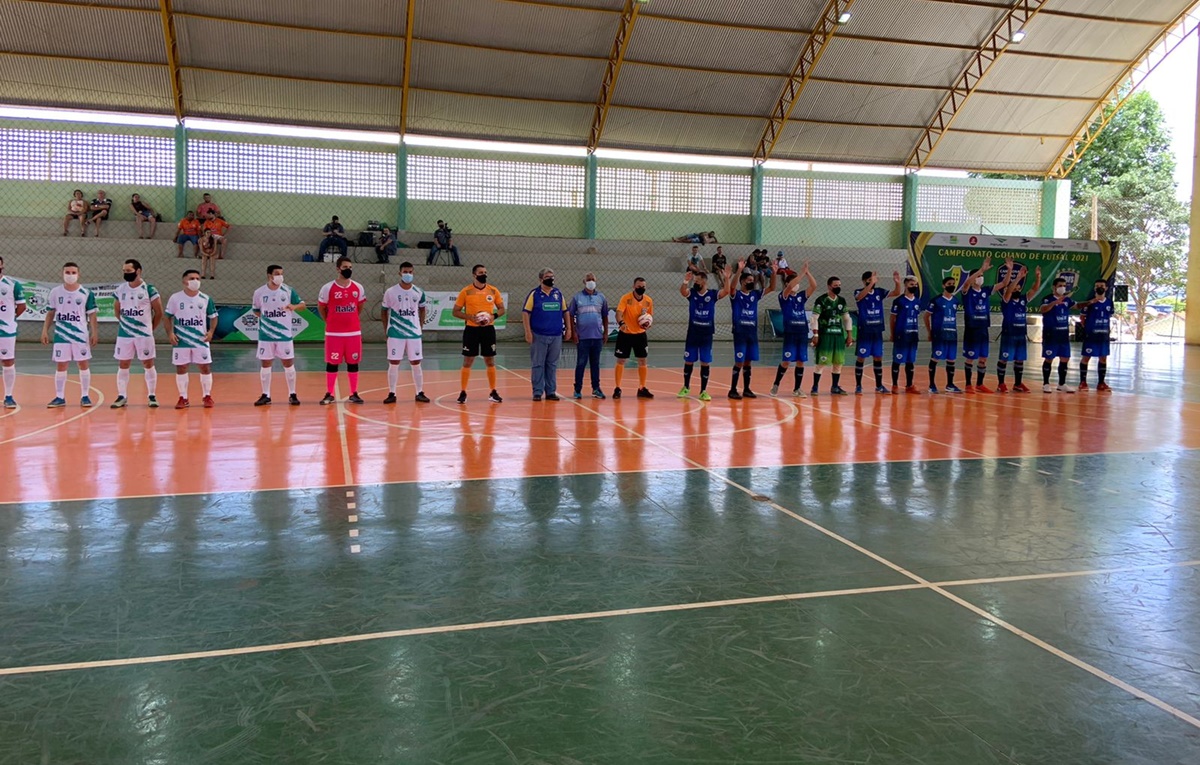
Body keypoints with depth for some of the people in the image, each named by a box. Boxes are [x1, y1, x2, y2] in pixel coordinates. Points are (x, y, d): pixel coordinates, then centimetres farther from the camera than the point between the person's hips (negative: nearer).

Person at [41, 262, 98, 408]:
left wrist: (94, 332, -7)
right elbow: (50, 313, 9)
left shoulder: (86, 293, -3)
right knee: (60, 366, 5)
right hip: (61, 335, 2)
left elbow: (91, 314, -1)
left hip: (81, 335, -1)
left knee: (83, 364, 3)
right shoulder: (55, 292, 2)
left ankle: (85, 396, 11)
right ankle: (59, 397, 12)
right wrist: (45, 331, 4)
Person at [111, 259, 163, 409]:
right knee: (123, 365, 6)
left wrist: (150, 328, 3)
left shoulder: (149, 289, -8)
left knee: (148, 364, 3)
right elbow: (116, 310, 18)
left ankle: (152, 396, 10)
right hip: (124, 334, 4)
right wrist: (126, 323, 14)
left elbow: (159, 312, -1)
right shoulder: (120, 290, 4)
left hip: (144, 334, -3)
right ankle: (122, 396, 13)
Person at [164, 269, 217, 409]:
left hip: (201, 340, 0)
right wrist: (170, 333, -6)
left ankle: (207, 396, 14)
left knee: (205, 367, 0)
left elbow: (213, 317, 8)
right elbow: (168, 317, 5)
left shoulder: (206, 299, 1)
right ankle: (183, 398, 15)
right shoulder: (175, 298, -1)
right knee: (181, 368, 4)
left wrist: (211, 331, -7)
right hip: (180, 340, 0)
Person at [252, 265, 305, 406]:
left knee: (289, 364, 2)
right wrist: (265, 318, -1)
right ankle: (266, 395, 15)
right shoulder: (259, 292, 0)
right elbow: (256, 311, 14)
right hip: (266, 335, 1)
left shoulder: (288, 291, -2)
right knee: (265, 364, 5)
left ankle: (292, 394, 12)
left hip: (285, 335, -1)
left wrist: (294, 306, -20)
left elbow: (302, 304, 0)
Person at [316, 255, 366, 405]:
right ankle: (329, 395, 11)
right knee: (332, 363, 3)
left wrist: (354, 320, 13)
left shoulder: (358, 288, 3)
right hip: (333, 333, -2)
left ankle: (354, 394, 15)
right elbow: (321, 308, 6)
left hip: (354, 332, 3)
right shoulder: (328, 288, -6)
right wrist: (330, 322, 7)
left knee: (353, 363, 6)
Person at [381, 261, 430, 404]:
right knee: (393, 363, 1)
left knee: (416, 363, 5)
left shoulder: (419, 292, 2)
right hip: (395, 333, -2)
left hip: (414, 333, 2)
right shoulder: (390, 292, -5)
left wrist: (421, 326, 9)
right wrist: (386, 330, 1)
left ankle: (420, 393, 12)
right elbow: (385, 311, 5)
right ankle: (392, 393, 9)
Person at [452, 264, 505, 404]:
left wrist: (494, 316, -10)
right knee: (467, 362, 0)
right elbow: (455, 312, -1)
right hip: (471, 329, -2)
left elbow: (501, 309, 11)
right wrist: (471, 317, -17)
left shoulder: (493, 290, 4)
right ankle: (463, 393, 9)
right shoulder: (465, 291, -4)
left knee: (490, 361, 6)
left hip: (488, 329, 2)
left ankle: (493, 393, 15)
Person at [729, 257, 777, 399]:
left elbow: (772, 288, 8)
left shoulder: (755, 294, 11)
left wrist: (773, 273, -6)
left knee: (748, 361, 10)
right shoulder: (736, 295, -5)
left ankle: (746, 389, 17)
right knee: (739, 362, -6)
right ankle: (733, 390, 1)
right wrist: (739, 270, -37)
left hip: (752, 332, 5)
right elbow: (732, 286, -27)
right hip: (740, 332, -5)